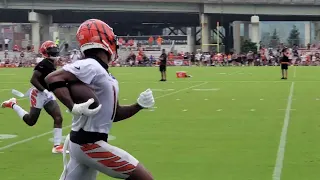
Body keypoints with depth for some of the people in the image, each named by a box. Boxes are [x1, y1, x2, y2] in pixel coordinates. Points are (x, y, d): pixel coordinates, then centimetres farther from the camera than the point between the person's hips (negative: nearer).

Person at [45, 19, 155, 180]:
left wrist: (139, 105, 8)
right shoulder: (91, 66, -15)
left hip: (83, 142, 10)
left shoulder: (107, 77, 14)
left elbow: (113, 114, 20)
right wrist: (75, 107, -30)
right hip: (89, 144, -10)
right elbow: (52, 79, -24)